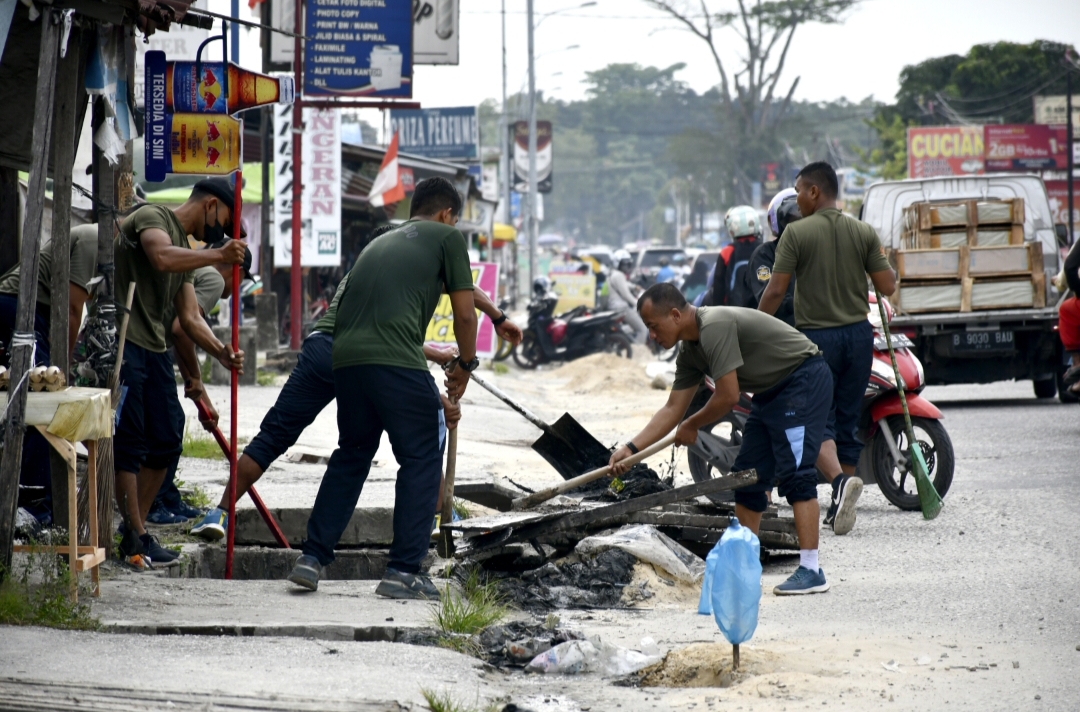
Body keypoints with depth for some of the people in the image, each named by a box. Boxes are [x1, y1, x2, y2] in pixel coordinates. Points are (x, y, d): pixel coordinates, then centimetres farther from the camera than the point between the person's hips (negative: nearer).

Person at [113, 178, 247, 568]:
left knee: (165, 443, 9)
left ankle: (136, 531, 18)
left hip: (155, 348, 10)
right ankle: (135, 537, -7)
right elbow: (161, 257, -27)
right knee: (129, 442, -8)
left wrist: (221, 352, 1)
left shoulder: (186, 248, 22)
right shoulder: (152, 217, -4)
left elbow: (190, 318, 17)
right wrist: (218, 255, -24)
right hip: (124, 342, -10)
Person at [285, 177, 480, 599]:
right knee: (420, 460, 6)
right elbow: (465, 313, 6)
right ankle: (403, 572, 2)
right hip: (396, 360, -6)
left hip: (346, 356, 6)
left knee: (352, 455, 22)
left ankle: (312, 557, 19)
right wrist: (465, 365, 23)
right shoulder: (447, 237, 12)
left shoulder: (381, 242, 29)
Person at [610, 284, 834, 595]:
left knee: (794, 473, -17)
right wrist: (630, 448, 5)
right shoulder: (690, 351, 7)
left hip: (804, 379, -10)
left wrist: (691, 426, -6)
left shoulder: (715, 327, -25)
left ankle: (811, 571, -20)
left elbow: (728, 397, -24)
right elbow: (672, 409, 12)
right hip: (771, 392, 10)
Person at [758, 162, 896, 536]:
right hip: (858, 334, 4)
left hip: (816, 336, -4)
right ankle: (840, 507, 15)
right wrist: (881, 259, 22)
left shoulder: (797, 233, -9)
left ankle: (840, 480, -30)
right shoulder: (864, 232, 2)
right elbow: (887, 287, 1)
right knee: (848, 419, 12)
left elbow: (776, 290, -12)